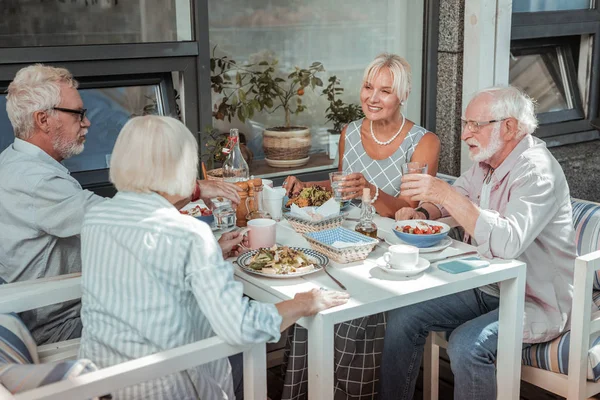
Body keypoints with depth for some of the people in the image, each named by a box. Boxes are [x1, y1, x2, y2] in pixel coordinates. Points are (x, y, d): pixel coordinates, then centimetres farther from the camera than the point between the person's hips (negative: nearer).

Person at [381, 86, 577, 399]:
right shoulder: (486, 161, 5)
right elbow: (454, 196, 20)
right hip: (486, 288, 9)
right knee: (402, 316, -2)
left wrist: (446, 194, -35)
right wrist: (422, 213, -3)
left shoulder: (537, 171, -22)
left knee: (467, 345, -32)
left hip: (536, 302, -8)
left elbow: (507, 242, -36)